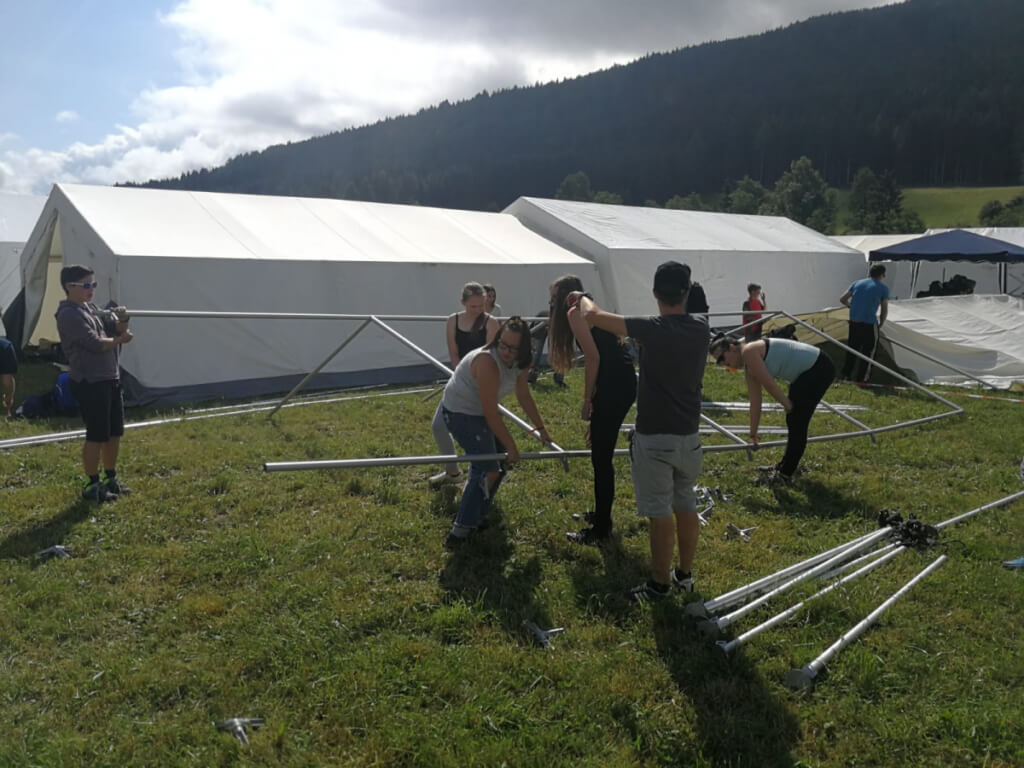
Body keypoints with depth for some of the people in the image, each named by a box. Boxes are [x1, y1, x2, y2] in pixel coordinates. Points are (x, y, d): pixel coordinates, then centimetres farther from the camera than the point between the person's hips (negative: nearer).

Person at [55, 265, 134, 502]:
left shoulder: (91, 308, 14)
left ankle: (111, 478, 27)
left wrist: (122, 320, -11)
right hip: (90, 383, -9)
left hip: (111, 378, 9)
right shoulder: (69, 315, -14)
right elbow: (95, 344, -21)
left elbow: (117, 329, 11)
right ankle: (92, 485, 9)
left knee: (115, 432, 14)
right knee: (97, 435, -3)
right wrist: (120, 340, -4)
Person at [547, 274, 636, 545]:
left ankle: (600, 530, 10)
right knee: (602, 454, 21)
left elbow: (593, 357, -15)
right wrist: (596, 419, 29)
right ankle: (601, 516, 35)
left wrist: (587, 399, -6)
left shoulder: (574, 312, -3)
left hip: (614, 385, -9)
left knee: (601, 457, 0)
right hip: (623, 382, 9)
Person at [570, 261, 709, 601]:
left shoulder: (653, 329, -18)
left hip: (654, 437, -6)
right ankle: (685, 574, 30)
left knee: (660, 512, 2)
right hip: (689, 436, 6)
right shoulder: (701, 329, -1)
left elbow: (592, 315, -17)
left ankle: (660, 584, 14)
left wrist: (582, 298, 3)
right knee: (686, 505, 17)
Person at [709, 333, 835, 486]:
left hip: (818, 369, -9)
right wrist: (753, 435, 20)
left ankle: (785, 475, 6)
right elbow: (755, 403, 16)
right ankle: (785, 466, 33)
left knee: (796, 423, -3)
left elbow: (769, 384, -18)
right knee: (793, 421, 18)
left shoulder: (748, 351, -17)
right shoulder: (749, 366, 10)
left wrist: (787, 404, -4)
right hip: (807, 372, 9)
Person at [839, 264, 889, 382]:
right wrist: (880, 325, 17)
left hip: (854, 322, 4)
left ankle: (846, 375, 21)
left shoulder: (857, 283, 11)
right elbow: (884, 310, 3)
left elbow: (842, 299, 15)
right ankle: (861, 379, 9)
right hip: (869, 324, -4)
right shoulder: (883, 288, 1)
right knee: (868, 352, 8)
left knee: (852, 350, 16)